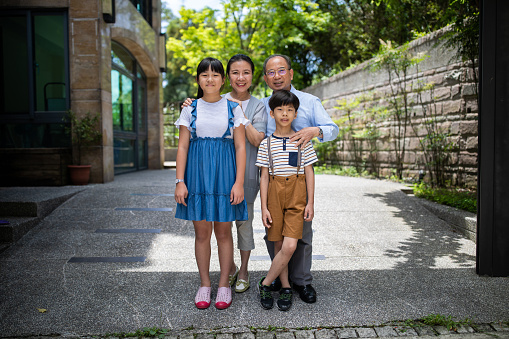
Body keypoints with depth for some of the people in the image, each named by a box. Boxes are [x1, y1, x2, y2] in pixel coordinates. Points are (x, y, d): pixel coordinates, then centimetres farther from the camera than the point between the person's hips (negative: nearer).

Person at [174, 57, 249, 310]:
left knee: (223, 232, 6)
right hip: (197, 172, 1)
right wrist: (180, 181, -4)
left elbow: (240, 146, 0)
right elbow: (183, 146, 4)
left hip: (224, 173, -1)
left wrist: (239, 182, -8)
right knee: (202, 232, 6)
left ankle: (224, 285, 19)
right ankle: (204, 284, 20)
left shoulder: (233, 108, 4)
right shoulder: (191, 109, 6)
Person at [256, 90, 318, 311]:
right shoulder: (267, 144, 4)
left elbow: (309, 173, 5)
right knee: (279, 245, 6)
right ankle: (285, 288, 21)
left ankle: (265, 284, 5)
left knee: (290, 246, -11)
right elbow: (264, 177, 4)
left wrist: (310, 202, 0)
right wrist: (264, 207, -1)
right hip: (275, 195, 1)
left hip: (296, 197, 0)